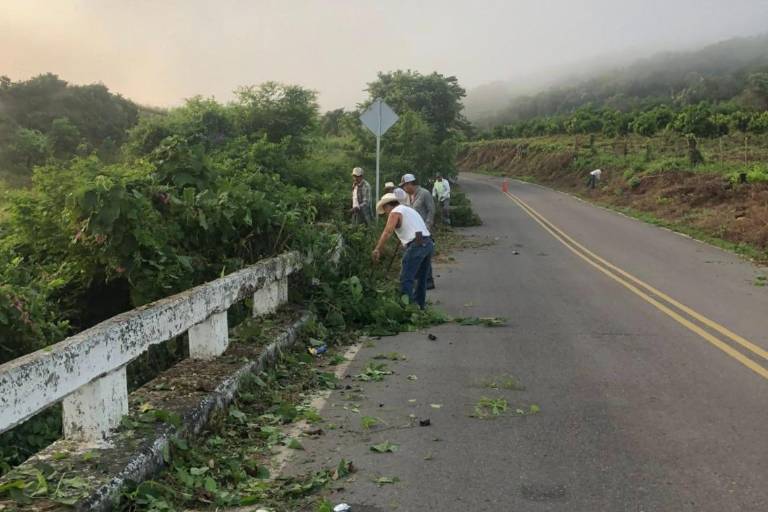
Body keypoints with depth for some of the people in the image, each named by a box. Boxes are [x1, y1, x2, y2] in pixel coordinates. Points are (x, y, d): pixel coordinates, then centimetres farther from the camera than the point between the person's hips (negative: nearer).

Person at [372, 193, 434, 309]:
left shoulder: (395, 212, 1)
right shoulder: (409, 209, 28)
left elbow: (387, 232, -14)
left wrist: (377, 249, -19)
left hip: (416, 245, -9)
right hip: (429, 243, 9)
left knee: (406, 279, -5)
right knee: (421, 278, 19)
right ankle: (419, 304, 29)